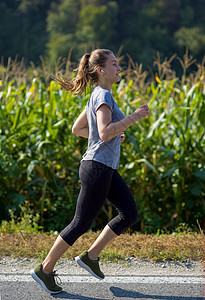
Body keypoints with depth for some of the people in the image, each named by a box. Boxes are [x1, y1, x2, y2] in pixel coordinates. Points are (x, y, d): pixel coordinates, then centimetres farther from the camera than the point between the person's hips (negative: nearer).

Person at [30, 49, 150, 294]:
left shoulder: (98, 95, 14)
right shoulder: (103, 96, -15)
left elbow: (77, 128, 20)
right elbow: (105, 133, -28)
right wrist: (134, 117, -23)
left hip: (105, 169, 10)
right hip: (97, 168, -10)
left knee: (129, 213, 9)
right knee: (81, 223, -1)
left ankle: (91, 256, 16)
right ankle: (44, 270, 11)